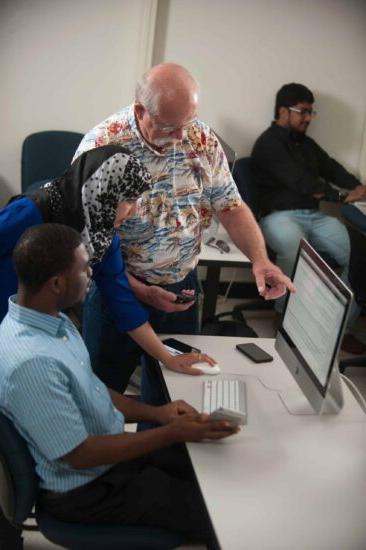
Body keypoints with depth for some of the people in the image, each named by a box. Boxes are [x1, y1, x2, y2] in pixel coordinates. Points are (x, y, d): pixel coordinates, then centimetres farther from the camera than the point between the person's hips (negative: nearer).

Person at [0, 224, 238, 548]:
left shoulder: (51, 319, -4)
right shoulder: (30, 363, -34)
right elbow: (80, 455, -26)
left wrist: (154, 413, -3)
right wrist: (172, 433, -23)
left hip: (113, 446, 9)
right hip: (87, 488, -8)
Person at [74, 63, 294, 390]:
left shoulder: (203, 140, -6)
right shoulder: (101, 147, -21)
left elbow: (231, 206, -2)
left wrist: (260, 259, -18)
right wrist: (141, 292, -21)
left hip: (183, 286, 4)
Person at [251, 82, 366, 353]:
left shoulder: (306, 143, 24)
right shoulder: (269, 143, -3)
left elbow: (332, 168, 16)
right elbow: (300, 182, -14)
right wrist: (342, 196, -14)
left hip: (315, 216, 7)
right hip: (280, 216, -7)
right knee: (295, 247, -41)